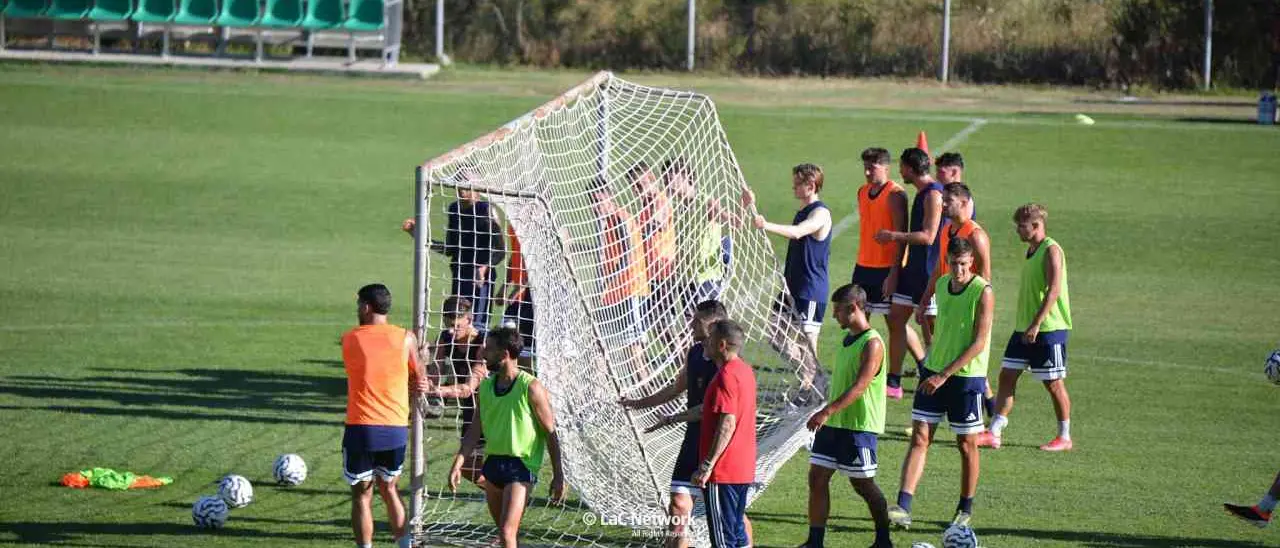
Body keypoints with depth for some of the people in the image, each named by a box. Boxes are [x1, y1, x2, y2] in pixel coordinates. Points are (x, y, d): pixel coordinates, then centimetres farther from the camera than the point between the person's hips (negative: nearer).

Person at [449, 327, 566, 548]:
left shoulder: (531, 388, -12)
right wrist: (458, 463, 1)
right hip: (493, 462, 7)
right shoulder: (486, 386, 7)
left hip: (521, 466, -7)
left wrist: (558, 475, -8)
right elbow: (475, 430, 11)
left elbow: (550, 433, -8)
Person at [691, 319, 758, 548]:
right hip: (743, 469, 10)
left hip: (723, 471, -10)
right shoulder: (744, 370, 13)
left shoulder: (726, 376, -18)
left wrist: (706, 466, -22)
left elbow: (727, 424, -24)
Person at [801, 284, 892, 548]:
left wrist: (828, 411, -33)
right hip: (833, 424, 8)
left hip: (860, 427, -8)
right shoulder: (847, 339, 12)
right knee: (817, 478, 2)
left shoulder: (872, 344, -16)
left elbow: (859, 387, -25)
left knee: (862, 484, 2)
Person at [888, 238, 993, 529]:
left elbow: (979, 343, -18)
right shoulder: (942, 284, 6)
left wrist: (944, 375, -22)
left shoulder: (983, 292, -14)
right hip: (934, 374, 5)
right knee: (919, 438, -4)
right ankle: (903, 508, -10)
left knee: (967, 444, 5)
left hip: (967, 378, -5)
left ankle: (965, 511, 19)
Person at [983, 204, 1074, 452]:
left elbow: (1054, 290, -22)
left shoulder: (1051, 251, -14)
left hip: (1049, 329, -9)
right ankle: (994, 433, 5)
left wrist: (1036, 324, -26)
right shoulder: (1031, 250, 14)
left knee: (1053, 383, 0)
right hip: (1024, 328, 9)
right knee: (1007, 375, 4)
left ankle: (1065, 438, 12)